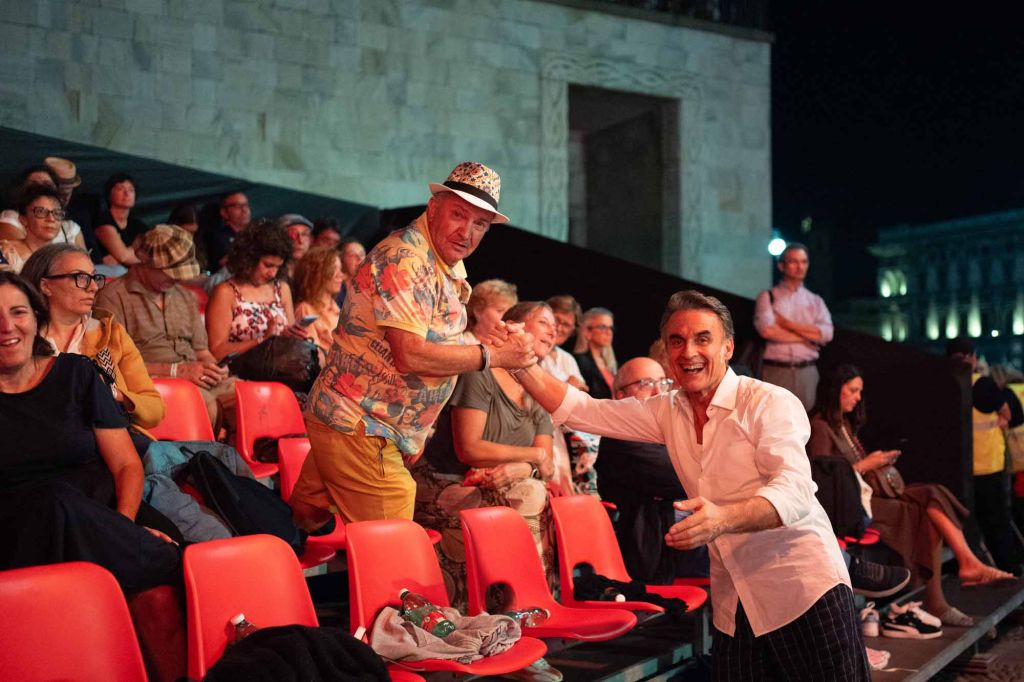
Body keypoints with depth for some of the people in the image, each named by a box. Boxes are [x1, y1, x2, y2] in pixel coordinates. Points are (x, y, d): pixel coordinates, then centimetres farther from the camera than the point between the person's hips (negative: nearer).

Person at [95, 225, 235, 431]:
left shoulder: (184, 296, 25)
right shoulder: (113, 297, 2)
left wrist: (212, 368, 1)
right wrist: (177, 371, -12)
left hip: (200, 382, 6)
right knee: (205, 402, -37)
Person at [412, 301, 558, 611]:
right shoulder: (480, 376, -9)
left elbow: (545, 466, 3)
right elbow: (468, 449, -18)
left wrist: (515, 470, -21)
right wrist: (534, 455, -11)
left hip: (489, 489, 7)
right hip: (440, 486, -7)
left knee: (536, 495, -20)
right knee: (530, 501, -26)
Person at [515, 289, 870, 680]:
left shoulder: (770, 403, -12)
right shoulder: (668, 411, 7)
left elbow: (795, 492, -24)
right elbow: (581, 410, 8)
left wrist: (723, 519, -41)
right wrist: (522, 365, -5)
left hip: (803, 588, -5)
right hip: (734, 603, 5)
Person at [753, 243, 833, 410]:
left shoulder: (815, 301, 16)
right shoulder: (768, 297, 7)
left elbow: (826, 334, -1)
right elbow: (766, 330, -10)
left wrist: (786, 323, -5)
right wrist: (808, 336, -5)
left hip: (807, 371, 3)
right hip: (776, 370, -3)